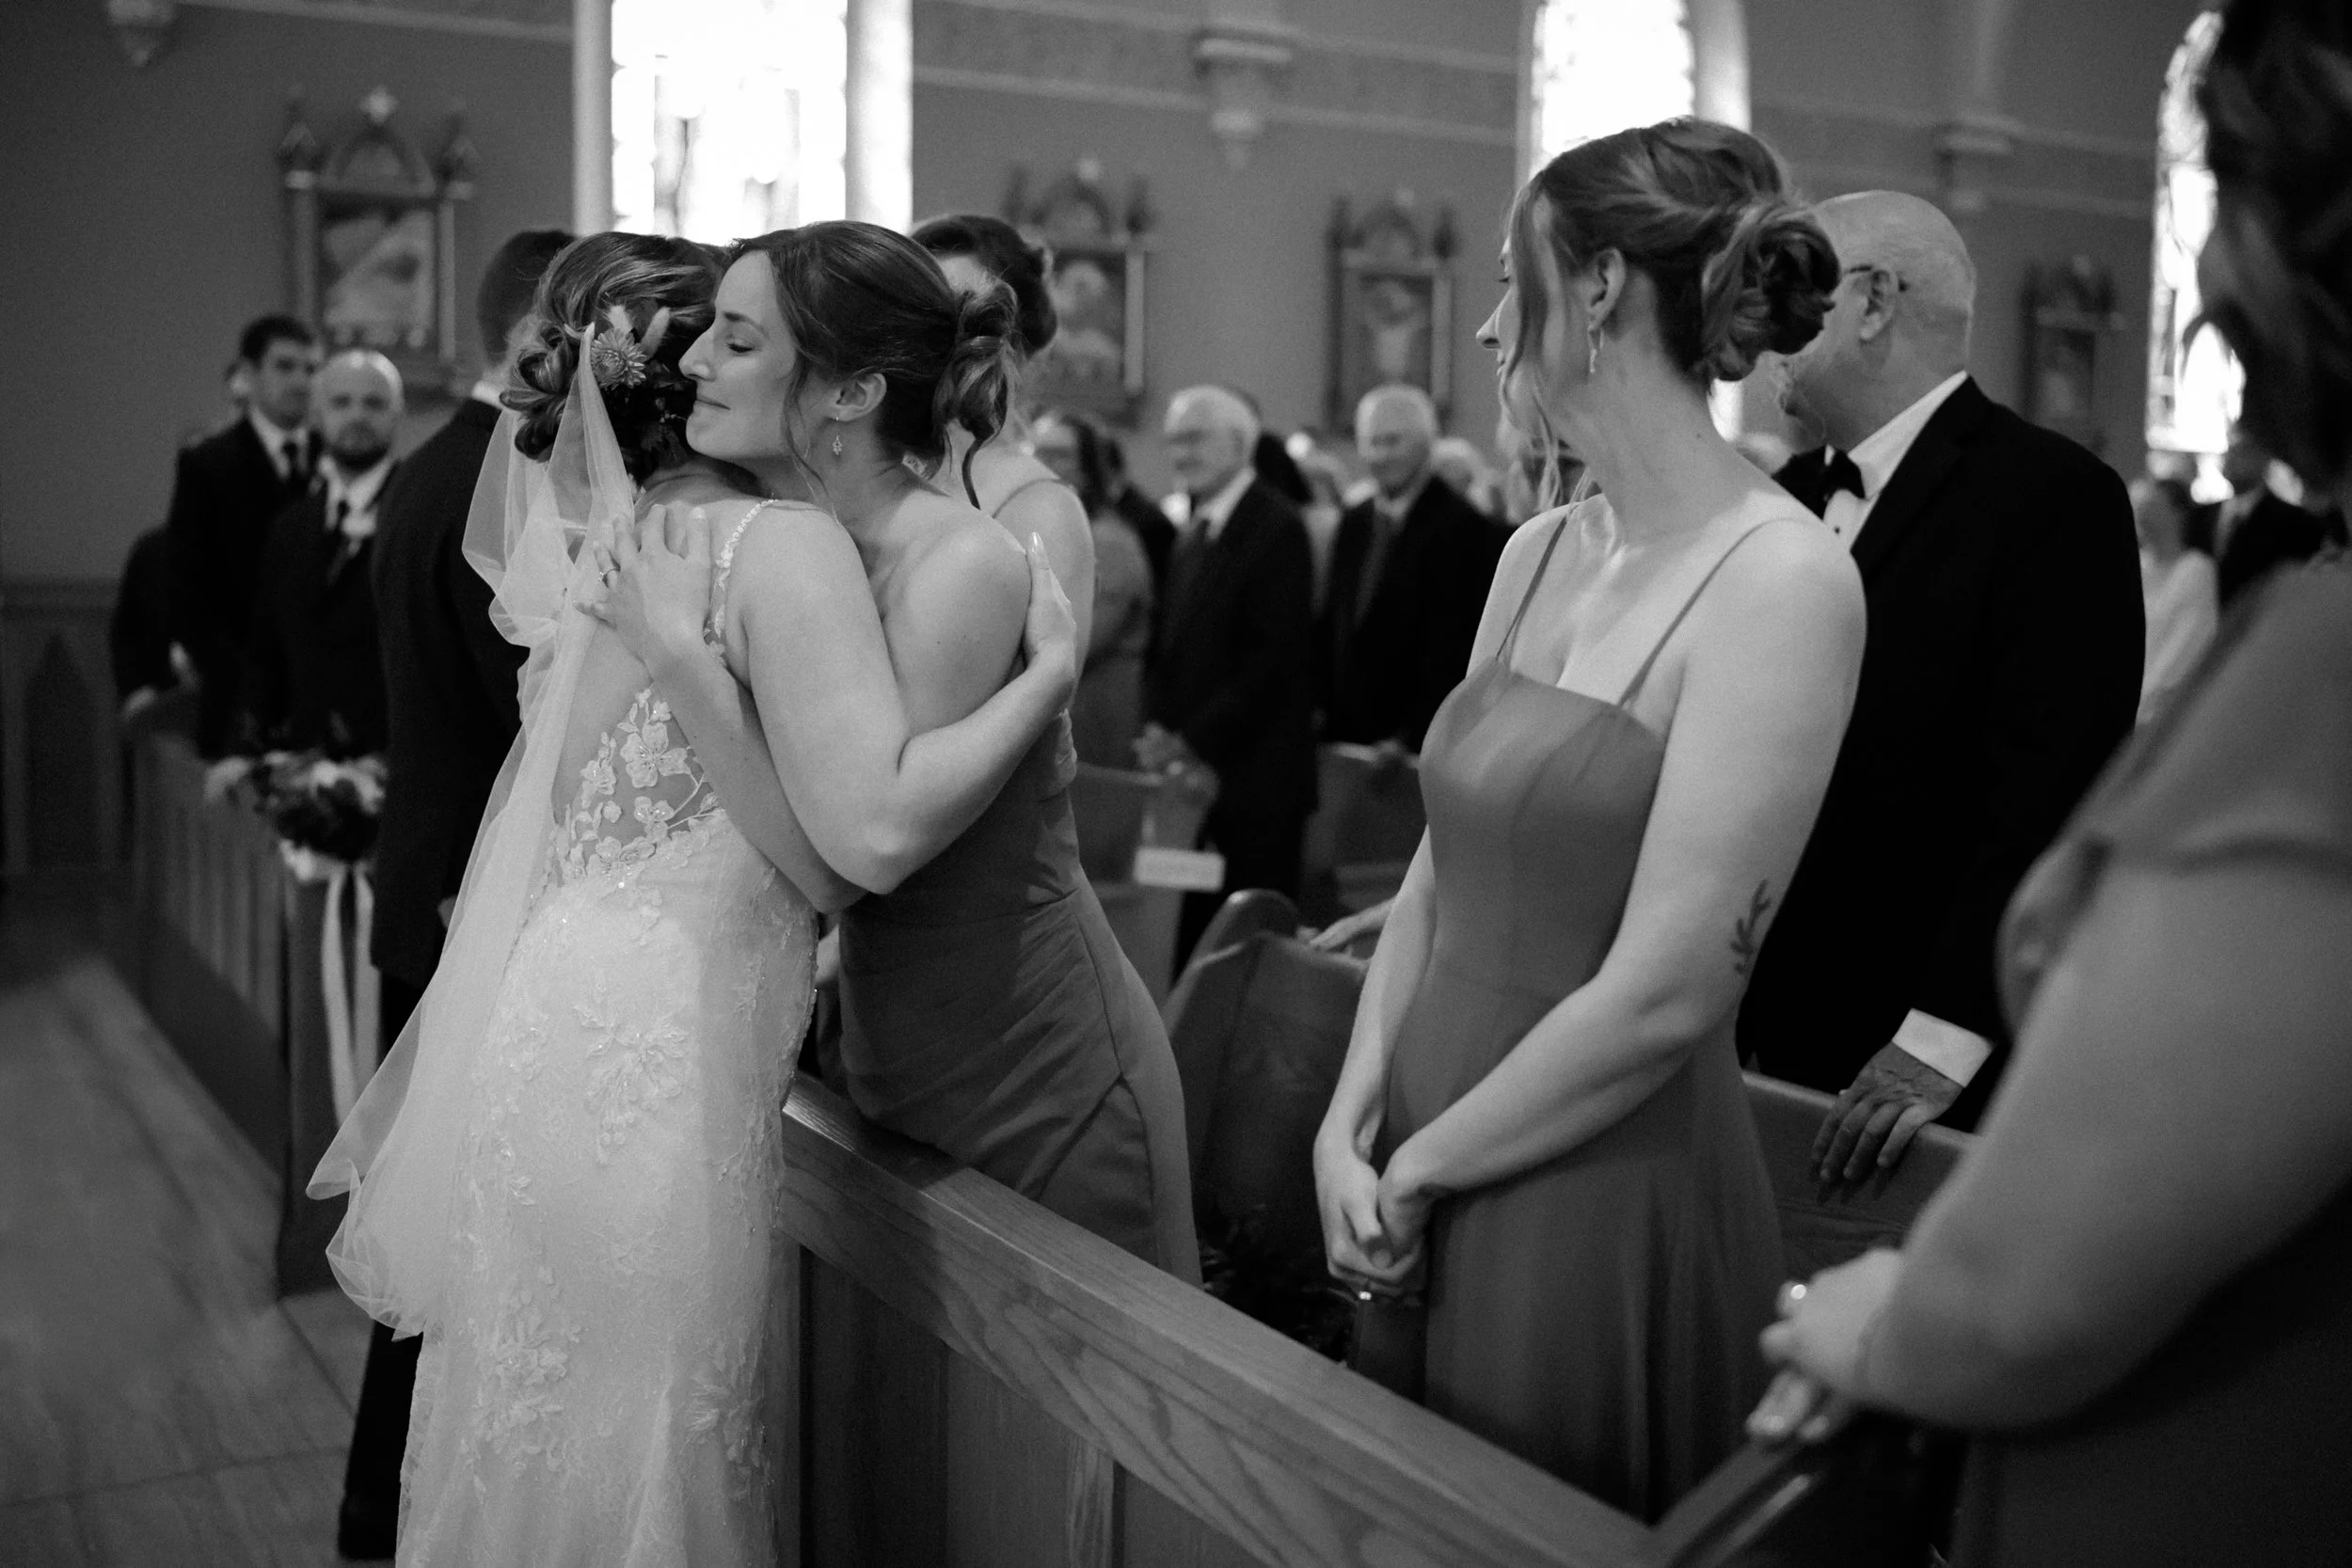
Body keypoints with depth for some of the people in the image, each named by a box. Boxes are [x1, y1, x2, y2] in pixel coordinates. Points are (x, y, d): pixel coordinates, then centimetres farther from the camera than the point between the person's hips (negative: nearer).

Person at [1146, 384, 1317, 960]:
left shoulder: (1277, 528, -8)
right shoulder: (1191, 533, 16)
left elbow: (1276, 657, -15)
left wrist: (1193, 740, -14)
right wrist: (1162, 729, 1)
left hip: (1254, 780, -7)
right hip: (1193, 773, 7)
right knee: (1193, 940, 7)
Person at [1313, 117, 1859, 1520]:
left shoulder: (1782, 579, -17)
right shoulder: (1539, 556, 6)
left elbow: (1664, 996, -21)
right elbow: (1441, 872, 7)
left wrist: (1417, 1166, -11)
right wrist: (1351, 1125, -4)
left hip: (1615, 1205, -7)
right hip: (1426, 1202, 7)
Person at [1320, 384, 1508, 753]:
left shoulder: (1464, 528, -10)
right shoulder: (1353, 522, 13)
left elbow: (1452, 654, -13)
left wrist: (1409, 740, -14)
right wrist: (1324, 717, 6)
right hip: (1343, 734, 6)